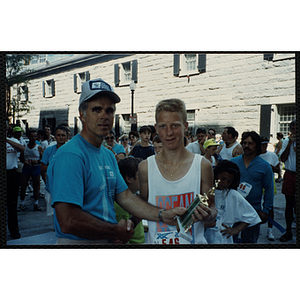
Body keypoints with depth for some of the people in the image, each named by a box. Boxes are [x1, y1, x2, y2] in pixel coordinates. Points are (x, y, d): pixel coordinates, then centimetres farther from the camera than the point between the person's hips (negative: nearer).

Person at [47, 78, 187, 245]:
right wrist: (117, 231, -16)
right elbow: (68, 221, -28)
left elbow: (125, 196, 5)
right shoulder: (70, 156, -22)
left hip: (110, 240, 9)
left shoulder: (108, 155, 8)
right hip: (79, 242, -8)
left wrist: (163, 215, -8)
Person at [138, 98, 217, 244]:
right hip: (156, 240, 1)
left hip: (194, 241, -1)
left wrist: (207, 215, -21)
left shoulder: (202, 165, -8)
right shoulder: (145, 167, -5)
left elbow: (212, 208, -1)